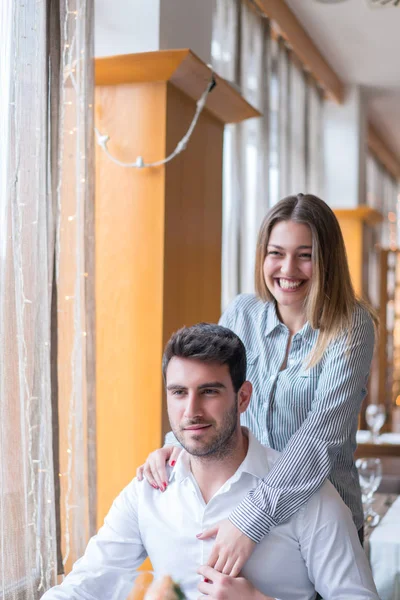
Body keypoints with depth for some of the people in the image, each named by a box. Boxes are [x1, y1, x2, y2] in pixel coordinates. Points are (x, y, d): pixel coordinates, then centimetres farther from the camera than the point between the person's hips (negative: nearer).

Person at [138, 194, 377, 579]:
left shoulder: (351, 327, -15)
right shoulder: (242, 313, -2)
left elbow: (324, 432, -25)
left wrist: (252, 518, -35)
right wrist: (177, 443, -21)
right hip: (238, 507, 3)